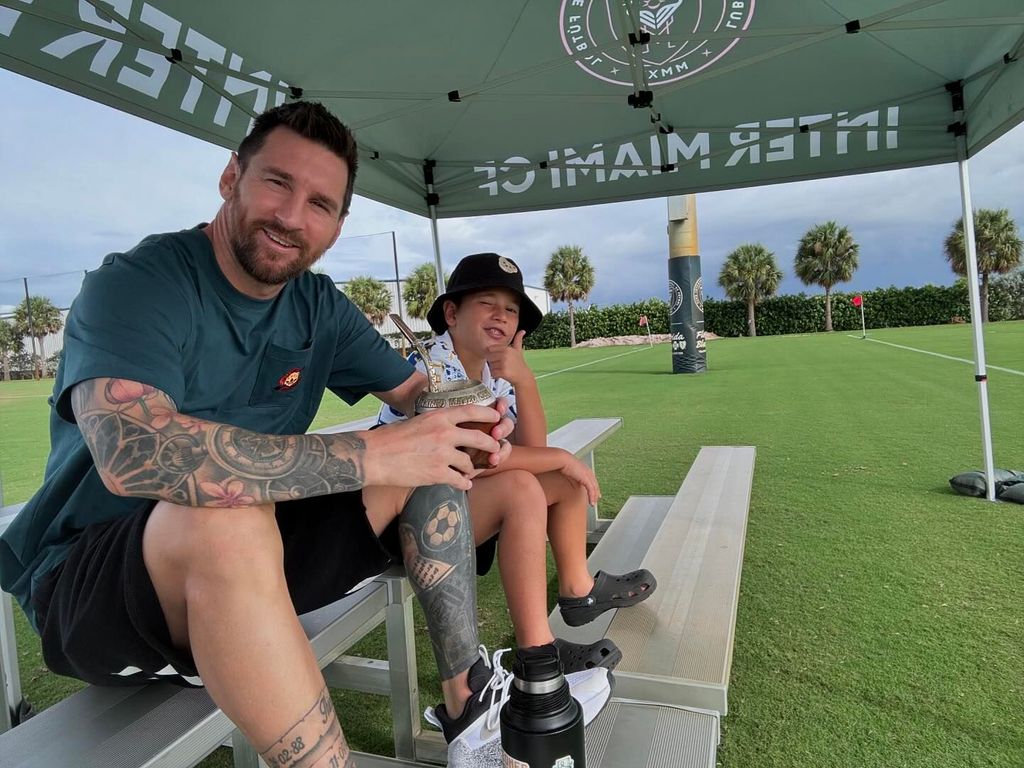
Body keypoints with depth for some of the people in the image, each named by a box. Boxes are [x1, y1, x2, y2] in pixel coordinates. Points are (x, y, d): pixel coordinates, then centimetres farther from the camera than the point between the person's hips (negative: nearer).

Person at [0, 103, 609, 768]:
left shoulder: (321, 307, 2)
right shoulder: (135, 286, -18)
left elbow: (418, 390, 8)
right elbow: (132, 452, -36)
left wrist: (469, 424, -16)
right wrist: (370, 456, -37)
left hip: (251, 561, 6)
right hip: (89, 579, -6)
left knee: (431, 458, -5)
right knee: (225, 517, -39)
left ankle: (469, 696, -6)